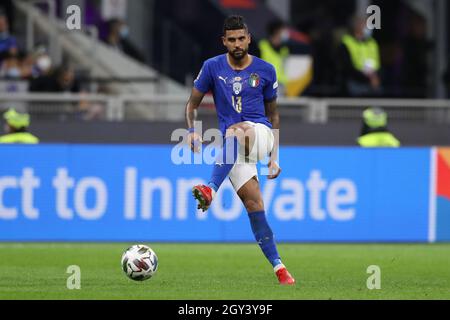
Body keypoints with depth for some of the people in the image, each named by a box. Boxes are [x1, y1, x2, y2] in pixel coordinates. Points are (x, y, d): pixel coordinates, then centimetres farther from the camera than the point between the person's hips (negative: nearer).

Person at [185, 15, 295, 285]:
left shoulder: (265, 70, 6)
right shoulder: (213, 67, 5)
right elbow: (193, 104, 12)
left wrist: (274, 156, 13)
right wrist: (192, 130, -9)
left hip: (260, 133, -1)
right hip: (232, 146, 1)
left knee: (237, 131, -38)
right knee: (254, 204, -11)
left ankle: (212, 190, -49)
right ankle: (278, 267, -8)